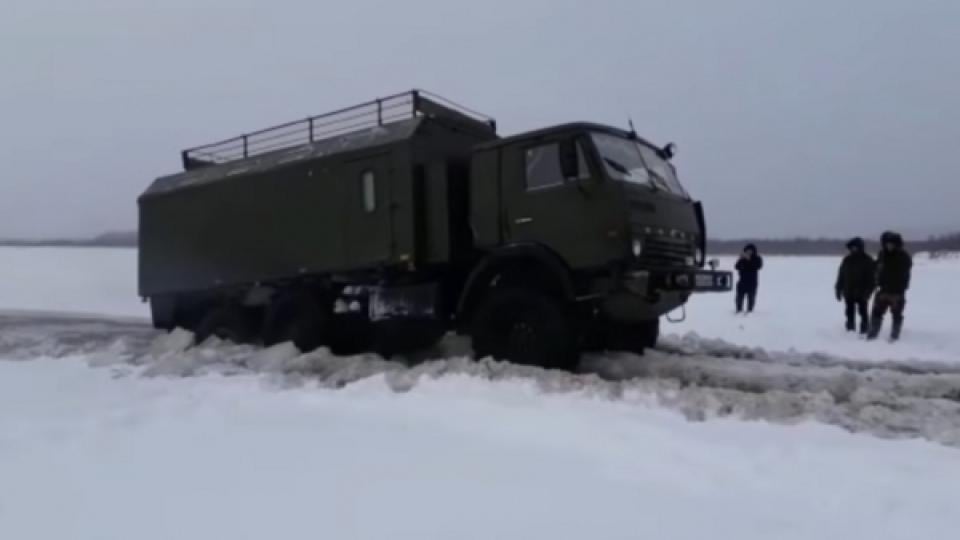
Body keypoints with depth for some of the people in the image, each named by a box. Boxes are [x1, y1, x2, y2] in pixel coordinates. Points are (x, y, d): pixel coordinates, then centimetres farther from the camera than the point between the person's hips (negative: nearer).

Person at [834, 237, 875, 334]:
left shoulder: (867, 260, -4)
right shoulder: (847, 260, 8)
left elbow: (872, 277, -6)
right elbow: (841, 276, 11)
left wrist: (868, 291, -14)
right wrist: (839, 290, 7)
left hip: (862, 293, -4)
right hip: (849, 293, 4)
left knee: (863, 312, 1)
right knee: (850, 313, 9)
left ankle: (864, 331, 8)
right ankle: (850, 332, 16)